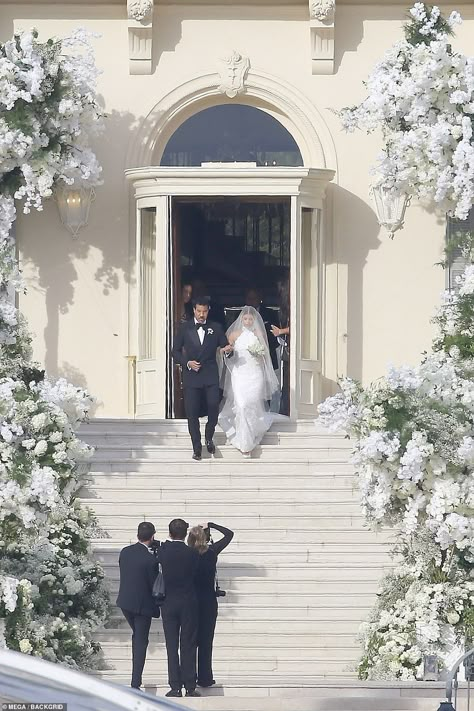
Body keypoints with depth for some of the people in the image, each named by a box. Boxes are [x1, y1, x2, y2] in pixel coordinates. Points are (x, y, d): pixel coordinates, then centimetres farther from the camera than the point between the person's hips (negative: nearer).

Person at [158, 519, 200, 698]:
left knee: (172, 646, 4)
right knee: (188, 646, 4)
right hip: (189, 602, 0)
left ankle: (175, 687, 0)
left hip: (168, 603, 0)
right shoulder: (192, 553, -8)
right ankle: (190, 687, 2)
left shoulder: (162, 551, -6)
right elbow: (196, 574, 2)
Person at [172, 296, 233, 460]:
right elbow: (175, 352, 9)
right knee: (192, 413, -3)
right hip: (191, 376, 0)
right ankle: (197, 448, 8)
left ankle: (209, 438, 15)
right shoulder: (184, 328, 7)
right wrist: (187, 363, -8)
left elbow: (225, 346, 11)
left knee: (214, 407, -11)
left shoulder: (216, 328, 9)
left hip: (210, 376, 0)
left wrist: (228, 349, -14)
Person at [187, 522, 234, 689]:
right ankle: (205, 677, 2)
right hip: (208, 601, -2)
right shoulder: (211, 552, -9)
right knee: (206, 640, 3)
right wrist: (211, 525, 2)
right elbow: (229, 534, 1)